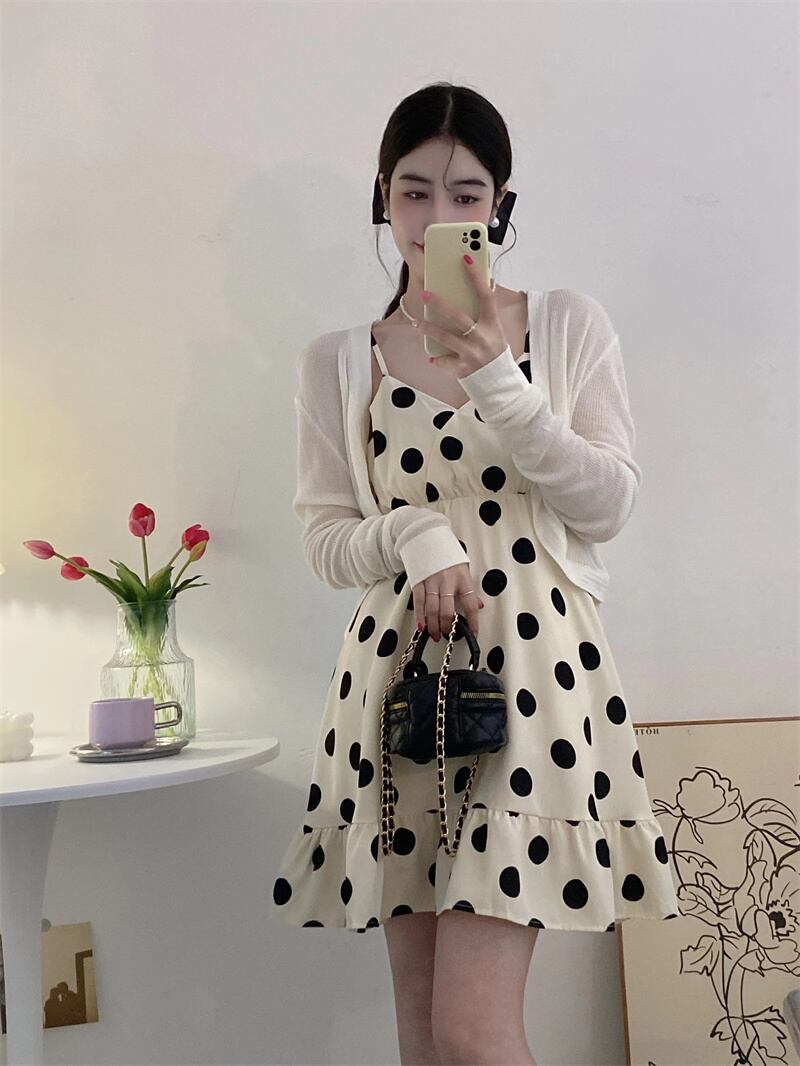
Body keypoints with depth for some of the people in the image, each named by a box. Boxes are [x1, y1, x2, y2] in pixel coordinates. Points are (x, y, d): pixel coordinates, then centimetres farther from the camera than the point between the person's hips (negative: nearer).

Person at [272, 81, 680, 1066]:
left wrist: (499, 377, -14)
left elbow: (608, 503, -3)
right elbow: (326, 543, 7)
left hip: (537, 662, -2)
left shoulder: (570, 327, 5)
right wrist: (417, 533, -13)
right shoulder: (336, 361, 8)